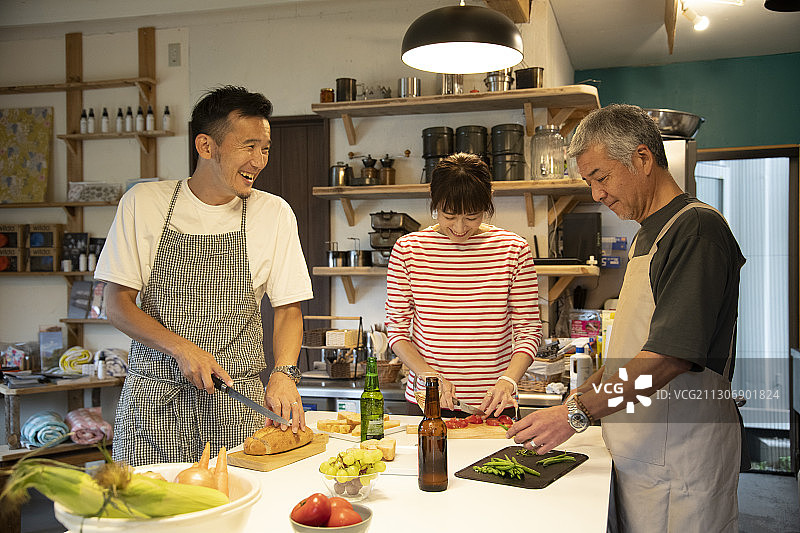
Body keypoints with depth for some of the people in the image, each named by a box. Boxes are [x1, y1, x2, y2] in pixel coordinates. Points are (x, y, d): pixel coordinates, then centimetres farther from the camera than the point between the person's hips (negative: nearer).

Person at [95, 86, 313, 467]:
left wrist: (283, 373, -12)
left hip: (237, 402, 1)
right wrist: (182, 348, -15)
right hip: (152, 399, 0)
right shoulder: (142, 203, 1)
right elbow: (118, 305, 0)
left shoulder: (274, 214, 2)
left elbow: (288, 308, 6)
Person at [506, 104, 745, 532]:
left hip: (680, 459, -8)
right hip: (639, 449, 8)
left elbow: (671, 355, -24)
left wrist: (577, 412, -23)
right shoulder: (647, 236, 16)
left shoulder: (697, 228, -15)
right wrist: (583, 393, 13)